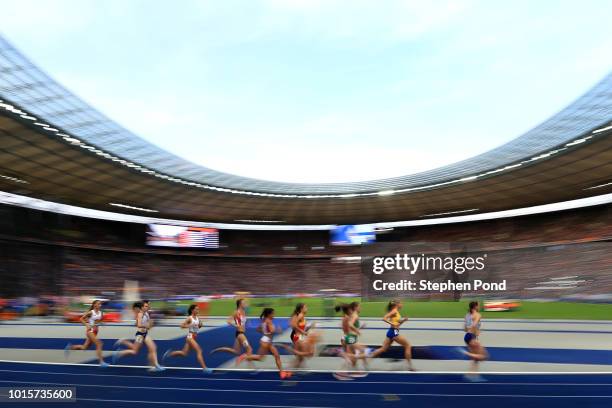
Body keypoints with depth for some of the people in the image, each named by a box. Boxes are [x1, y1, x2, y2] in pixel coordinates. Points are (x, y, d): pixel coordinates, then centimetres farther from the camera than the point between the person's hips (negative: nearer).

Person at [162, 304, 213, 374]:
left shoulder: (197, 317, 7)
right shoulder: (189, 318, -12)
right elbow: (182, 325, -16)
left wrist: (200, 325, -2)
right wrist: (191, 325, -25)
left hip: (194, 337, 8)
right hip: (190, 337, -8)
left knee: (184, 353, 15)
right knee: (199, 351, -14)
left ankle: (169, 353, 30)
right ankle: (204, 368, -13)